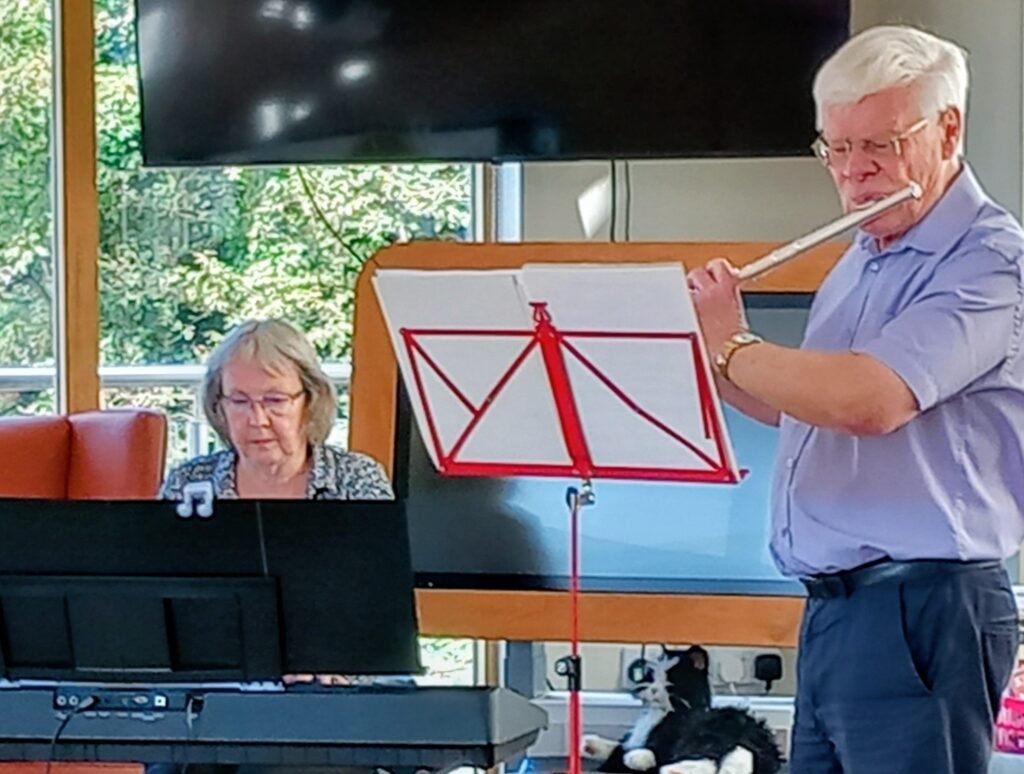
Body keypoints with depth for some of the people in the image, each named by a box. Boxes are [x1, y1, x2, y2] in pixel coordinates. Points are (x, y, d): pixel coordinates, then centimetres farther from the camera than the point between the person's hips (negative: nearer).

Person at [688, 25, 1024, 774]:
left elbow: (864, 400, -27)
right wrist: (701, 355, 10)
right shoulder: (860, 262, 17)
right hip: (832, 602, 9)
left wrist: (729, 346, -11)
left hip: (921, 607, -9)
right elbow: (795, 406, 27)